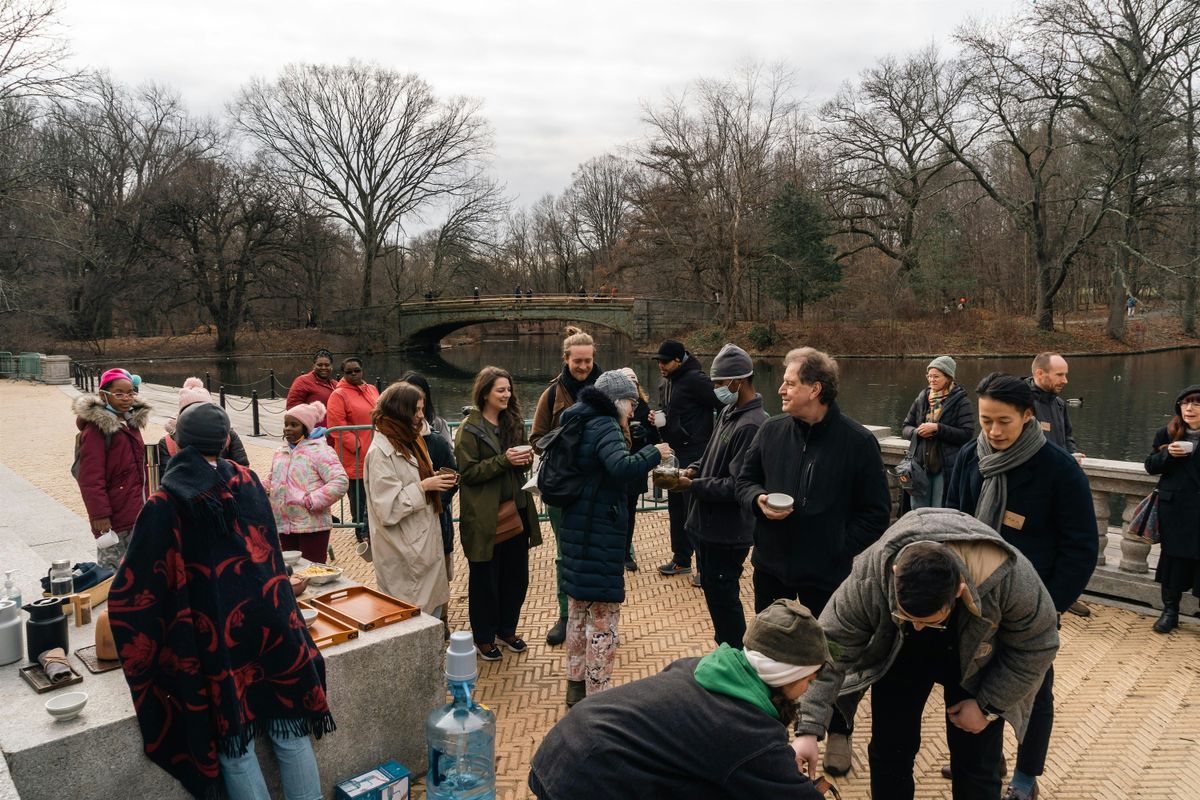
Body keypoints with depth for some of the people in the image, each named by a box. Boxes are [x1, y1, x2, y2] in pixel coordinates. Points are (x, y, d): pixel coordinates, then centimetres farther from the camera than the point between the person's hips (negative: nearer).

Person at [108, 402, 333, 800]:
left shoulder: (165, 505, -8)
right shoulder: (249, 482, 2)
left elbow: (134, 587, -5)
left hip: (217, 638, -3)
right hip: (273, 623, 3)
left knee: (235, 744, 13)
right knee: (290, 732, 15)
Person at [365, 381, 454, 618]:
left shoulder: (410, 442, 12)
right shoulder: (381, 451, -17)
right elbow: (387, 509, -20)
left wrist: (433, 481, 6)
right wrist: (424, 486, -21)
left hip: (426, 543, 9)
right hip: (404, 553, -9)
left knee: (434, 609, 14)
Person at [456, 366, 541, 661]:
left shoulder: (513, 422, 10)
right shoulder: (470, 429, -9)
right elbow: (467, 472, -13)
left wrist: (526, 458, -5)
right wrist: (503, 460, -23)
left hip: (516, 510, 6)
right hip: (485, 515, -6)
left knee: (516, 575, 14)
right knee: (485, 578, 8)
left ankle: (507, 629, 33)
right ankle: (484, 637, 25)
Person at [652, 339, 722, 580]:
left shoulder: (695, 380, -16)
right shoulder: (665, 381, 11)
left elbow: (722, 406, -18)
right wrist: (656, 416, 3)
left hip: (694, 454, -9)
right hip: (675, 453, 9)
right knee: (676, 507, 15)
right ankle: (681, 559, 28)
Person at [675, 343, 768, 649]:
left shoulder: (751, 425, -23)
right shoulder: (728, 412, 7)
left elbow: (736, 486, -25)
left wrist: (691, 485, -20)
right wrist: (695, 468, 1)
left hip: (727, 533, -9)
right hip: (709, 524, 9)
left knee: (723, 599, 4)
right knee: (714, 592, 21)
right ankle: (724, 647, 38)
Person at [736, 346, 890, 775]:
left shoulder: (858, 441, -13)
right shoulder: (771, 430, -2)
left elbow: (877, 512, -8)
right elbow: (745, 480, 10)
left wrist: (842, 550, -13)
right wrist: (759, 499, -12)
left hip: (827, 570, -4)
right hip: (771, 563, 4)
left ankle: (838, 735, 35)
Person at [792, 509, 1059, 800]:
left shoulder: (1007, 576, -38)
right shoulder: (869, 577, -38)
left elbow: (1036, 646, -18)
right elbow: (830, 651, -29)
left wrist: (989, 706, -15)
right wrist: (808, 730, -33)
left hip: (976, 662, 0)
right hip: (899, 656, 0)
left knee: (977, 766, 1)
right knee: (888, 753, 2)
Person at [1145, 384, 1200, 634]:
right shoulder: (1168, 433, 3)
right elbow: (1150, 466, 3)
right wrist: (1168, 454, -14)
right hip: (1174, 509, 2)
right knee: (1173, 557, 9)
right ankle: (1170, 610, 21)